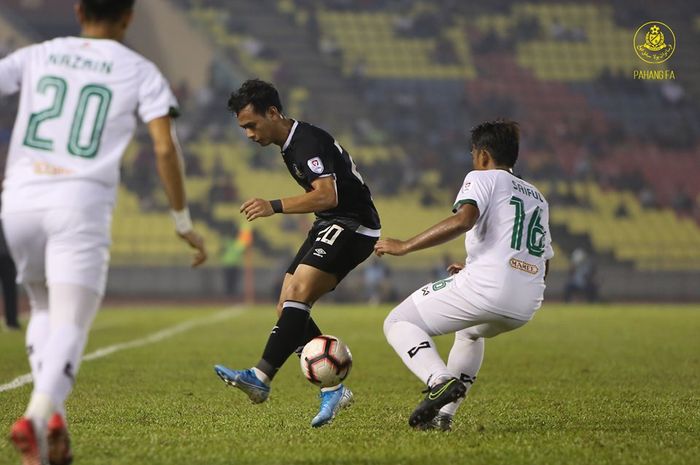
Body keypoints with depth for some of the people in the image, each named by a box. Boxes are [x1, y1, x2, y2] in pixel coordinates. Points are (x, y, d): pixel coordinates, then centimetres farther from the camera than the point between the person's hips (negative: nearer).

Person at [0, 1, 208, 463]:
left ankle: (52, 415, 5)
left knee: (44, 307, 24)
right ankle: (37, 416, -32)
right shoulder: (140, 72, 9)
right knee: (70, 325, -5)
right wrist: (185, 223, 7)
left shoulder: (37, 56, 16)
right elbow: (166, 148, -1)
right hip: (81, 201, -3)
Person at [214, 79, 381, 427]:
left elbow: (327, 195, -31)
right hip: (329, 227, 10)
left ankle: (260, 378, -33)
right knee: (288, 308, 1)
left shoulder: (309, 141, -18)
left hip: (352, 225, -10)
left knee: (298, 292, -25)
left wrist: (275, 207, -37)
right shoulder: (290, 145, 13)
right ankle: (333, 389, 4)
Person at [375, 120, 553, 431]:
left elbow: (463, 220, -16)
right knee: (470, 332, 39)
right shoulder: (537, 197, 28)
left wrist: (404, 247, -11)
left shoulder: (483, 178, 6)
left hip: (485, 289, -8)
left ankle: (441, 381, -22)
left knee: (398, 323, 6)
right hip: (526, 307, 8)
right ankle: (443, 415, 26)